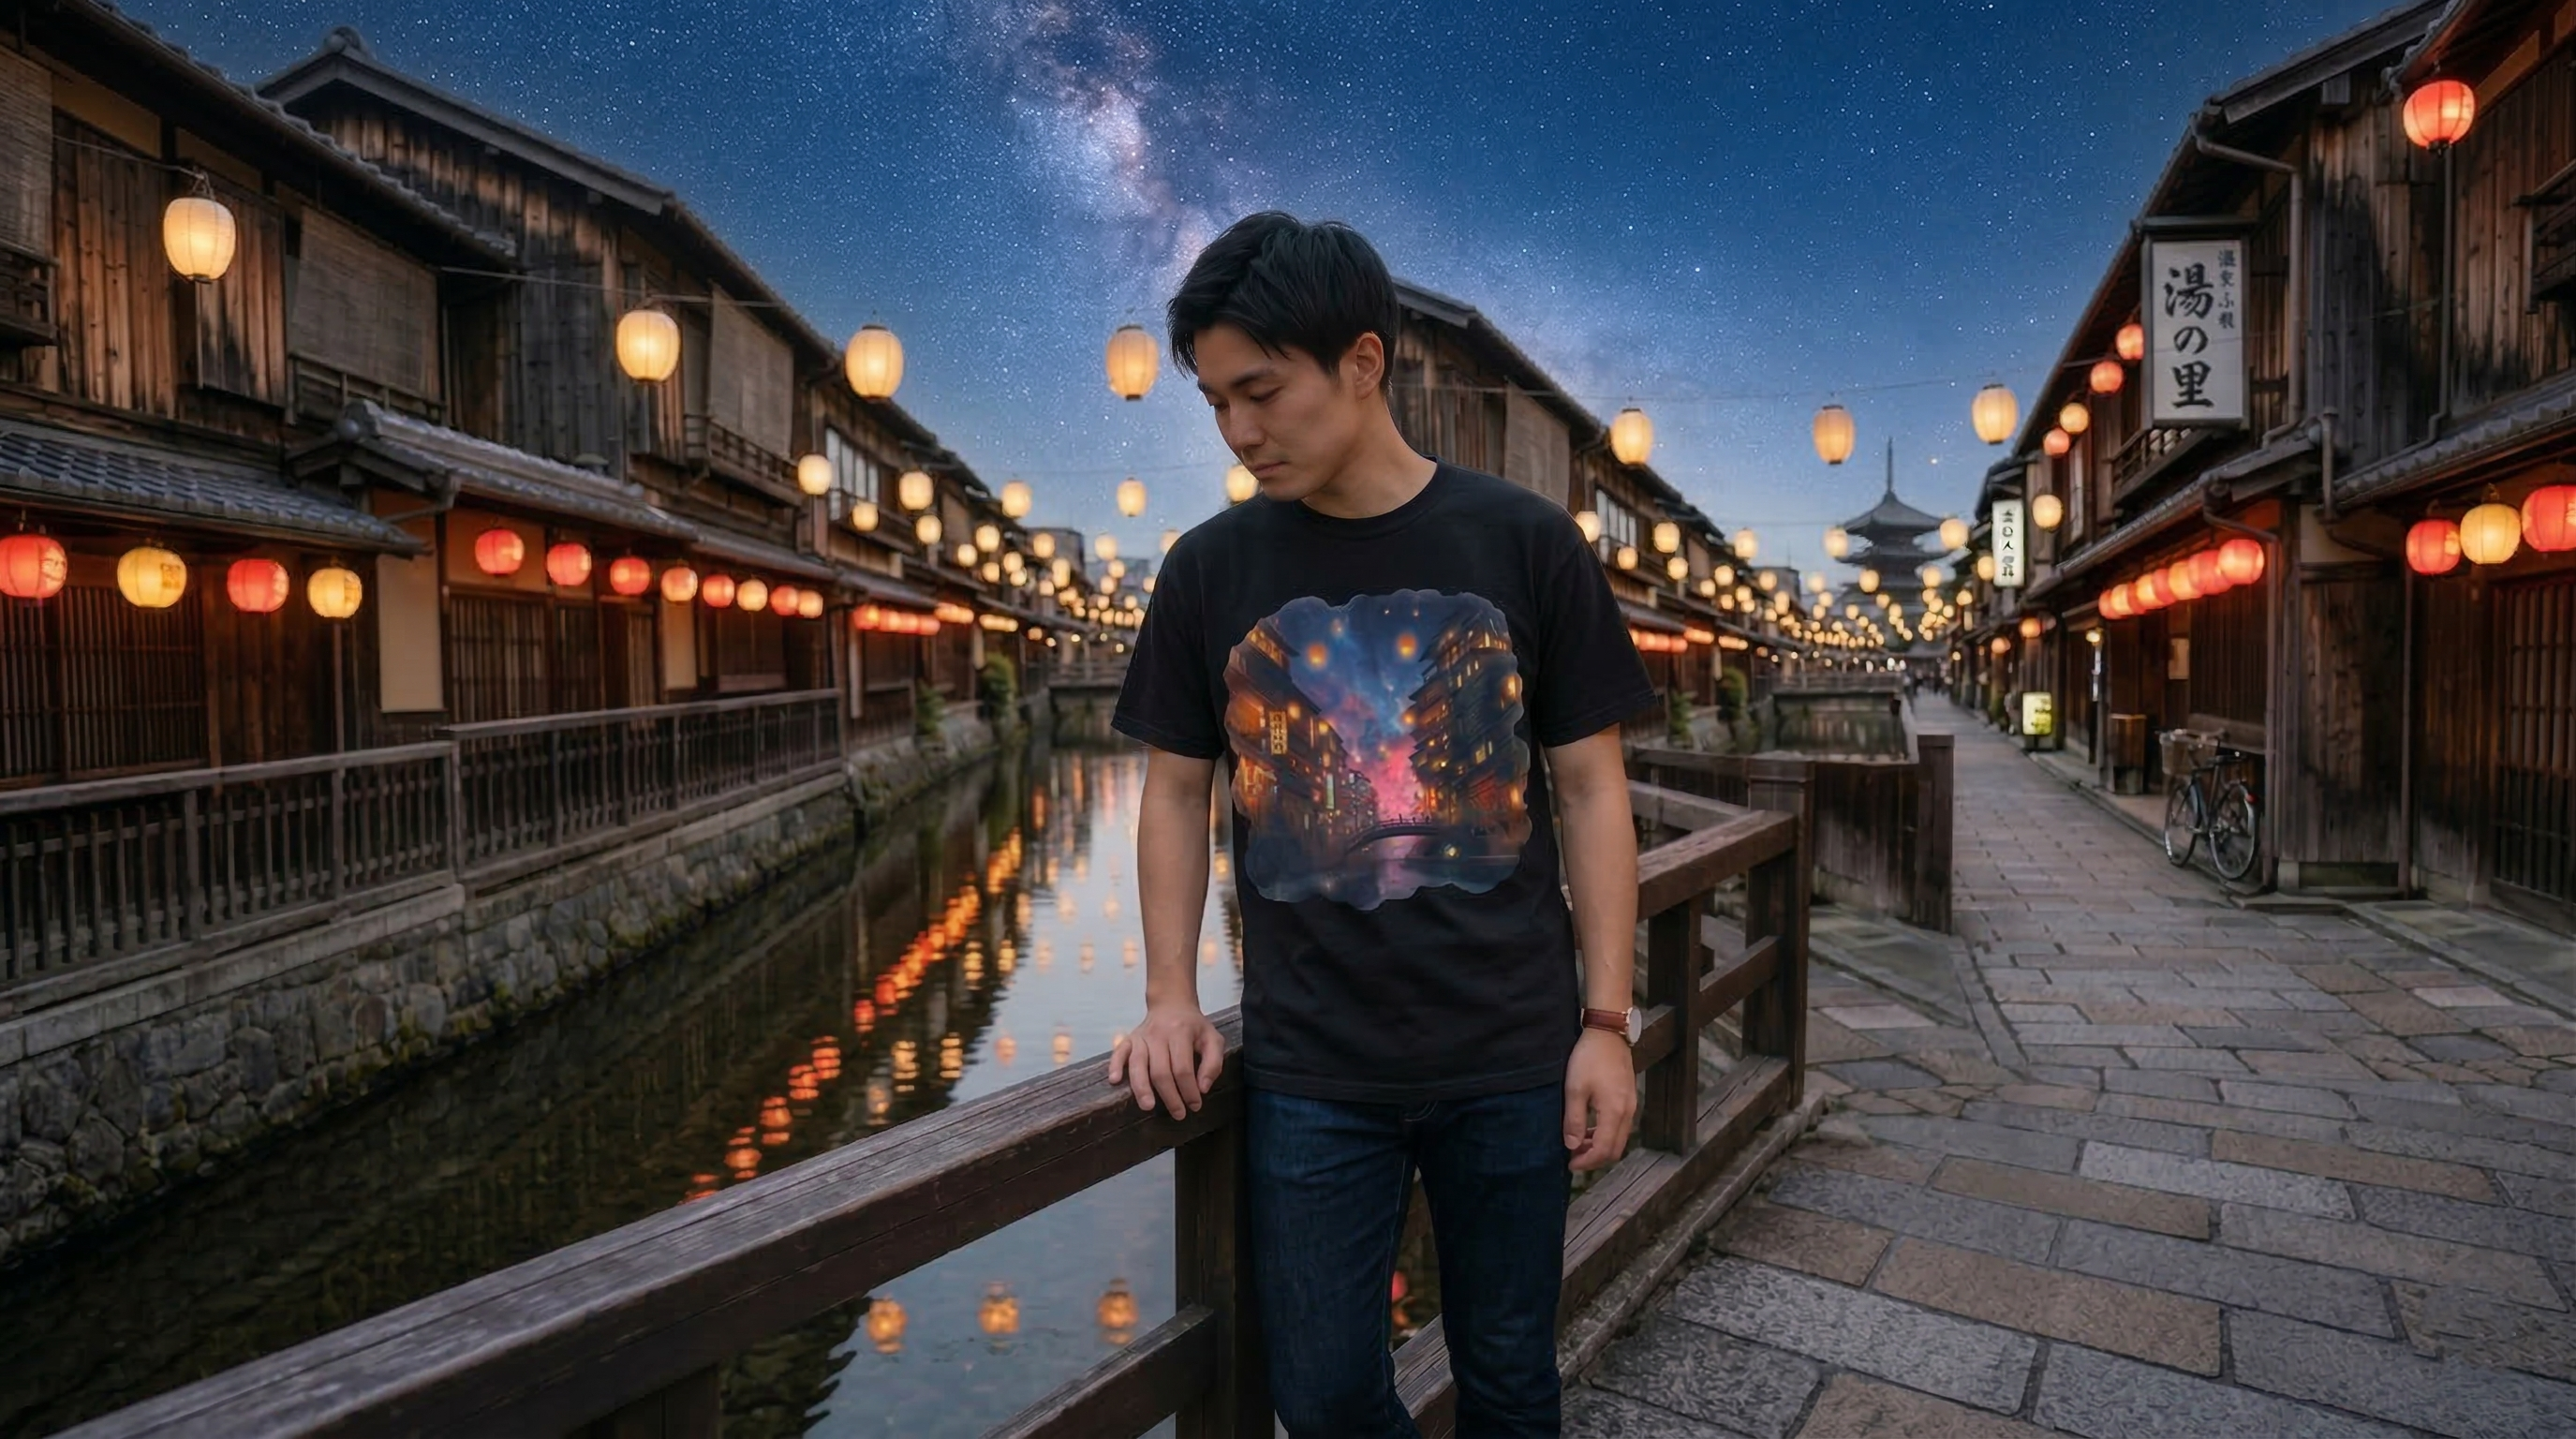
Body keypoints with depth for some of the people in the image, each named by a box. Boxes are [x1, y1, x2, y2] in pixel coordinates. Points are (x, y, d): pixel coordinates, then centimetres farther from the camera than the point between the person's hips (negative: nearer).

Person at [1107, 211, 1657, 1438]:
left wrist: (1607, 1021, -3)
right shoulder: (1208, 570, 0)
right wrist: (1170, 997, -3)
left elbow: (1589, 788, -1)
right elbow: (1176, 791, 7)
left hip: (1511, 1055, 0)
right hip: (1306, 1070, 1)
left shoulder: (1527, 544, -4)